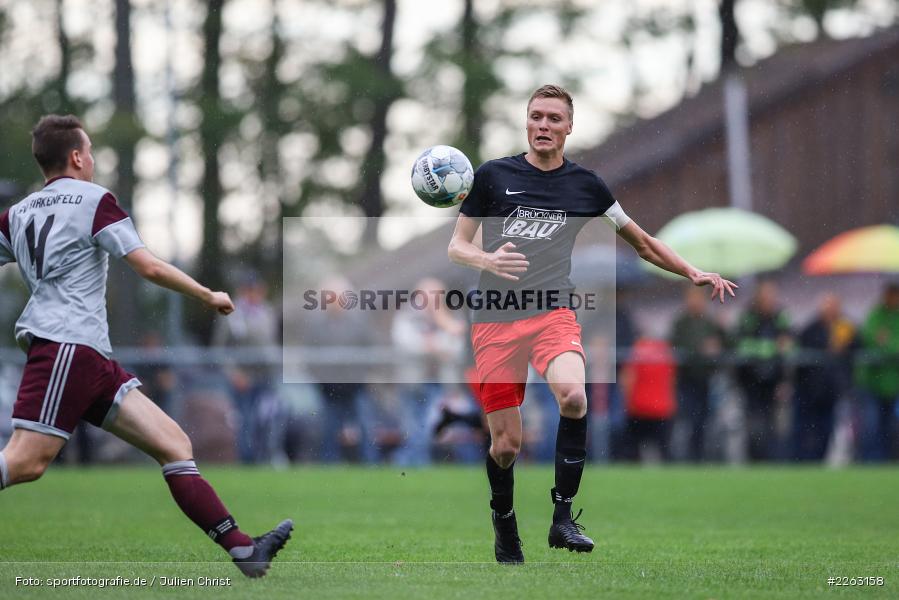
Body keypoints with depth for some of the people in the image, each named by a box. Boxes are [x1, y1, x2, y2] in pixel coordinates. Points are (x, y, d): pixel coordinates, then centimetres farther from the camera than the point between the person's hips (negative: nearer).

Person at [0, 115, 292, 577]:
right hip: (67, 346, -8)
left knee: (173, 444, 3)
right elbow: (149, 267, -6)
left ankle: (243, 550, -3)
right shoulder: (94, 200, -1)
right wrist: (209, 297, 6)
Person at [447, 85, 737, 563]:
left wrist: (693, 273, 15)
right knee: (506, 442, -3)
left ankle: (563, 517, -22)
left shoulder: (585, 185, 11)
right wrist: (487, 260, -14)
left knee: (573, 396, -31)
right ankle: (504, 525, 26)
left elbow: (640, 241, 22)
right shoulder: (492, 175, 6)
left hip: (553, 313, 0)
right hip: (494, 320, 0)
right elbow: (456, 246, 8)